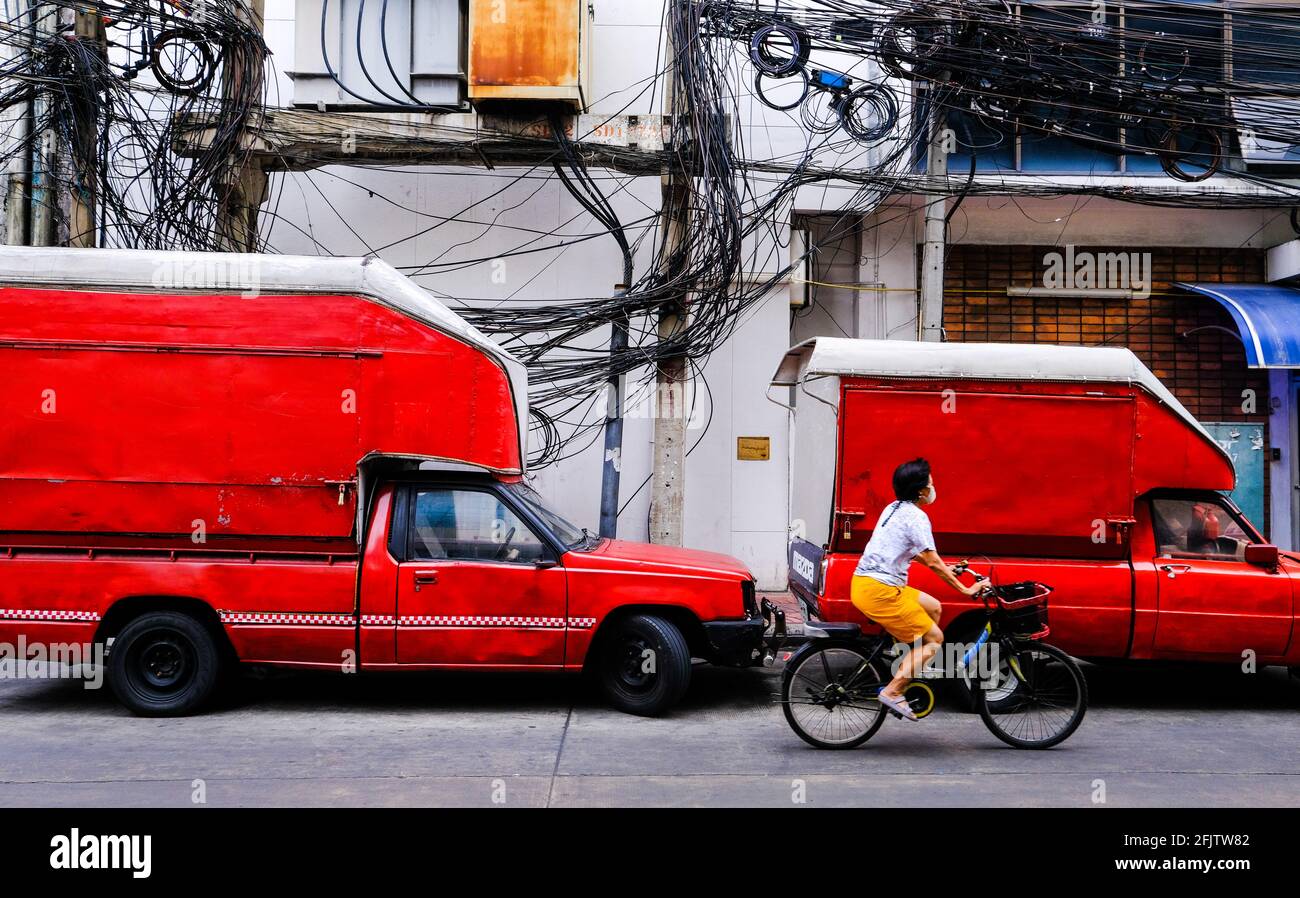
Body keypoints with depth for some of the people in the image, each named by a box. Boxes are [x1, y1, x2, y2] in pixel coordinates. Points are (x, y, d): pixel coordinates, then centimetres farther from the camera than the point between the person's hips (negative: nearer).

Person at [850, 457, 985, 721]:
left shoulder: (894, 509, 16)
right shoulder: (916, 517, -13)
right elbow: (933, 562, -13)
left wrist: (946, 570, 32)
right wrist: (965, 589, -4)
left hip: (865, 583, 9)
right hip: (878, 590, -9)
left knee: (933, 607, 21)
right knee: (934, 638, -1)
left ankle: (909, 671, 22)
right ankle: (893, 692, -5)